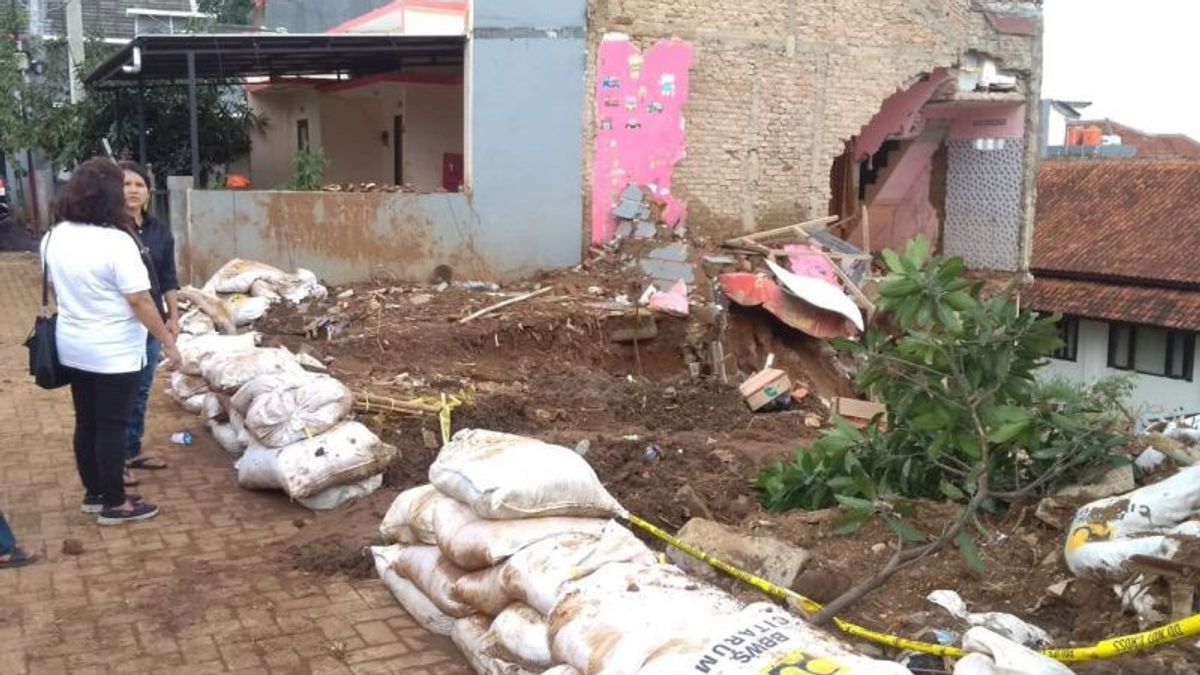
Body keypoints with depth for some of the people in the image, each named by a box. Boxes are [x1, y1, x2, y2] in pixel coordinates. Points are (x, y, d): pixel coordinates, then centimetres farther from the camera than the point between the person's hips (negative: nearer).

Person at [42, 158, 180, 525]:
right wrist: (168, 342, -13)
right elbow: (140, 300, -21)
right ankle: (114, 503, 12)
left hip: (72, 347, 7)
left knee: (86, 422, 17)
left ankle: (93, 493, 29)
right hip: (115, 353, -7)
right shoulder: (116, 242, -22)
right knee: (113, 426, 3)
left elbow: (56, 289, 14)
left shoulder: (53, 238, 2)